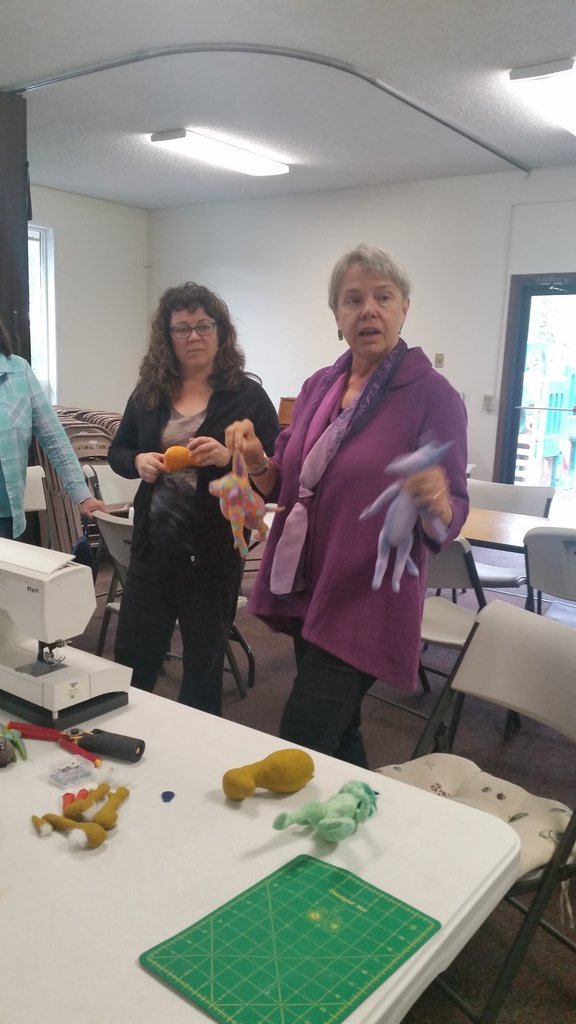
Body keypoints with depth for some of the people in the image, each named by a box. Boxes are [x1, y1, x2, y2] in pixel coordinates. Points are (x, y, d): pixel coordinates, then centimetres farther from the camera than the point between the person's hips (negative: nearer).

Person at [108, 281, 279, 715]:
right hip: (152, 546, 4)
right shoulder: (149, 392, 5)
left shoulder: (248, 395, -6)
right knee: (130, 661, 14)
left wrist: (229, 458, -26)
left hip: (214, 554, -3)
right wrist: (138, 462, -8)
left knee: (203, 667, 14)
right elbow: (117, 452, 14)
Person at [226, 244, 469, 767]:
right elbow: (285, 487, 10)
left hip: (365, 603, -6)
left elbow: (449, 521, -13)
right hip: (303, 591, 6)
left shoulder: (433, 395, -13)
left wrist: (435, 503, -36)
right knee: (335, 739, 21)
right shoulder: (319, 386, 5)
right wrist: (256, 460, -10)